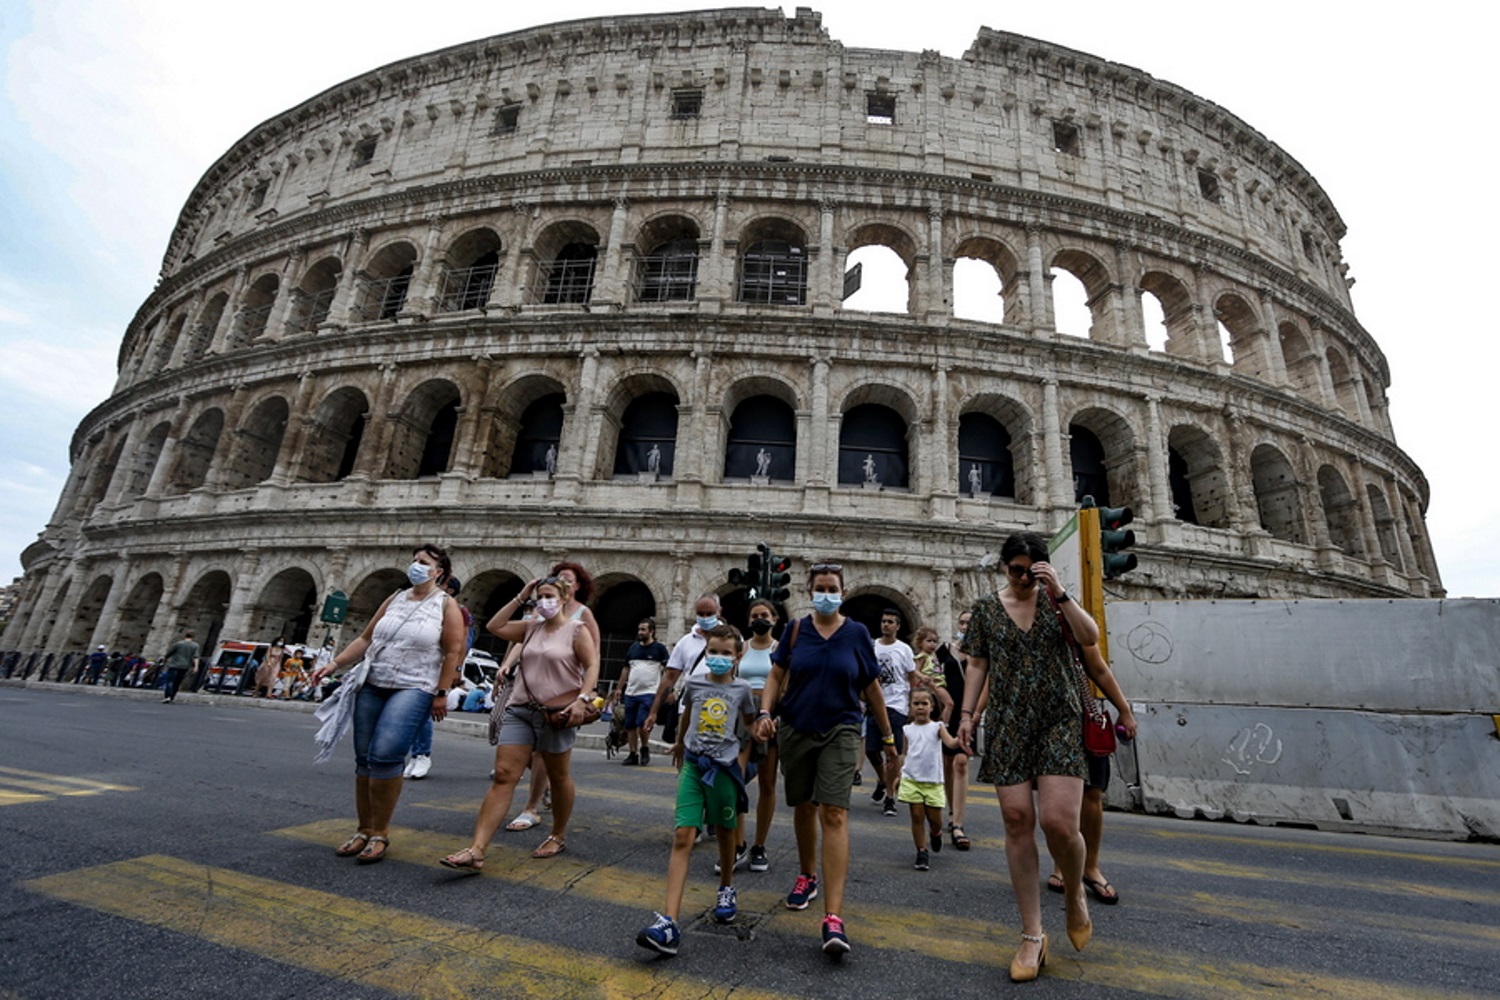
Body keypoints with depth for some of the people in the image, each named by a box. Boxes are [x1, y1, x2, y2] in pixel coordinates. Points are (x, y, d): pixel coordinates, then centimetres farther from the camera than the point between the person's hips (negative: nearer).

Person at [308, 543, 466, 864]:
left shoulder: (446, 605, -3)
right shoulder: (394, 599, 13)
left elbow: (453, 653, -7)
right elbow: (366, 638, 15)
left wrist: (441, 693, -10)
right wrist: (335, 663, 4)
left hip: (413, 689, -6)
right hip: (372, 685, 6)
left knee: (385, 754, -17)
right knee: (364, 758, 7)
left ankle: (380, 833, 0)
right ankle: (364, 830, 22)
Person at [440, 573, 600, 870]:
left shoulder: (577, 629, -5)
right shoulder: (531, 627, 11)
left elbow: (592, 665, -11)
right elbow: (495, 627, 9)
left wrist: (582, 699, -24)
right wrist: (520, 598, 6)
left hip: (557, 713, -4)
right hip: (520, 710, 4)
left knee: (558, 776, 13)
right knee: (503, 776, -4)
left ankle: (559, 837, 32)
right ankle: (476, 851, -5)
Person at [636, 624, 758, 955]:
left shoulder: (742, 689, -3)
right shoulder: (694, 683, 1)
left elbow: (750, 722, 14)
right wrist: (679, 742, 35)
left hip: (724, 766, 0)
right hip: (693, 764, 0)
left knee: (725, 833, 17)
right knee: (682, 837, -9)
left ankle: (726, 889, 43)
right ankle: (669, 922, -12)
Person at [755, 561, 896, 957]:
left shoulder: (857, 633, -1)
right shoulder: (797, 629, 0)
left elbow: (872, 688, 5)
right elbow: (776, 676, 3)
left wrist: (887, 736, 9)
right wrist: (765, 713, -12)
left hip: (840, 731, -2)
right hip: (795, 729, 2)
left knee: (834, 813, -12)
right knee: (803, 806, 17)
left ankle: (833, 917, -9)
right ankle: (807, 876, 42)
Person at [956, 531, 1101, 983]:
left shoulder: (1056, 600, 6)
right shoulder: (987, 608, 6)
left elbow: (1090, 637, -9)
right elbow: (978, 664, 7)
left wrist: (1059, 591, -16)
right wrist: (966, 712, 0)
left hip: (1059, 723, -1)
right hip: (1008, 725, 1)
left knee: (1059, 821, -12)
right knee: (1017, 821, -1)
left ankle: (1075, 895, 22)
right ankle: (1032, 936, 13)